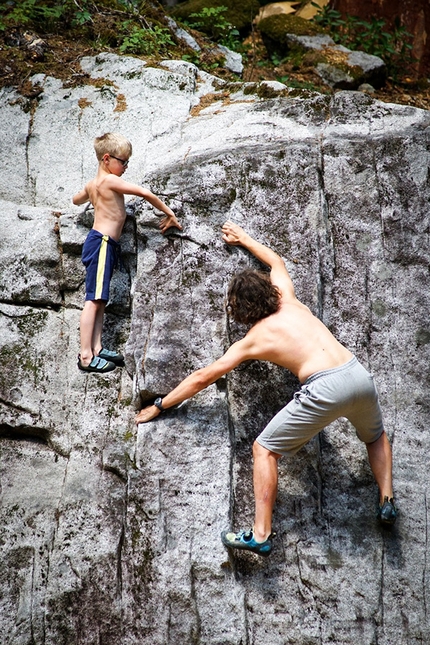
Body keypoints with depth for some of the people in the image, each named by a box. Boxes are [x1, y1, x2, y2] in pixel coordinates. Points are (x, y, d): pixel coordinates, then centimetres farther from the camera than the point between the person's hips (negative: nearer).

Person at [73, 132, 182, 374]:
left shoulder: (92, 184, 14)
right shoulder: (110, 181, -13)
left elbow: (77, 200, 35)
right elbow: (146, 193, -15)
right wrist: (169, 213, -7)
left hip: (104, 244, 10)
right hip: (102, 243, -10)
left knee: (99, 300, 10)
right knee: (94, 300, -11)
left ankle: (96, 348, 13)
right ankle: (86, 357, -12)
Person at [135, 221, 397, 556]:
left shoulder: (253, 340, 10)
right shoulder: (289, 302, 20)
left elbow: (201, 378, 16)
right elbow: (276, 261, 43)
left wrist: (159, 406, 26)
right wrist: (244, 238, 56)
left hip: (325, 389, -6)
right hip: (358, 374, 6)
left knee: (264, 449, 5)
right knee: (376, 436, 36)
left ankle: (261, 535, -4)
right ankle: (387, 501, 23)